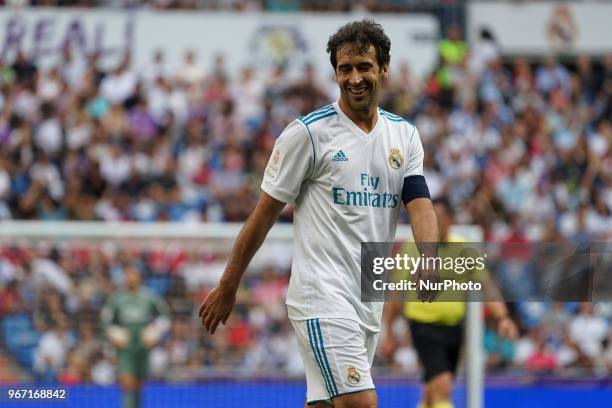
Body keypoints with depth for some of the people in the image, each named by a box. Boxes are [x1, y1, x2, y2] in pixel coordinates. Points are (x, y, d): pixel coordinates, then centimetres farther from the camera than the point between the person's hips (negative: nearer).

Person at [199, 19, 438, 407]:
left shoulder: (405, 135, 10)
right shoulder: (309, 132, -5)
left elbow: (419, 202, -3)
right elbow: (265, 213, -1)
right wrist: (228, 287, 2)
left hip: (370, 301, 6)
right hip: (322, 295, -6)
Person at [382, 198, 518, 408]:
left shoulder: (463, 249, 1)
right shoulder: (414, 248, -6)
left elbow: (485, 286, -4)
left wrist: (502, 317, -20)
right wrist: (388, 333, 2)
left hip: (453, 327, 4)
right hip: (425, 326, -4)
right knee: (443, 386, -22)